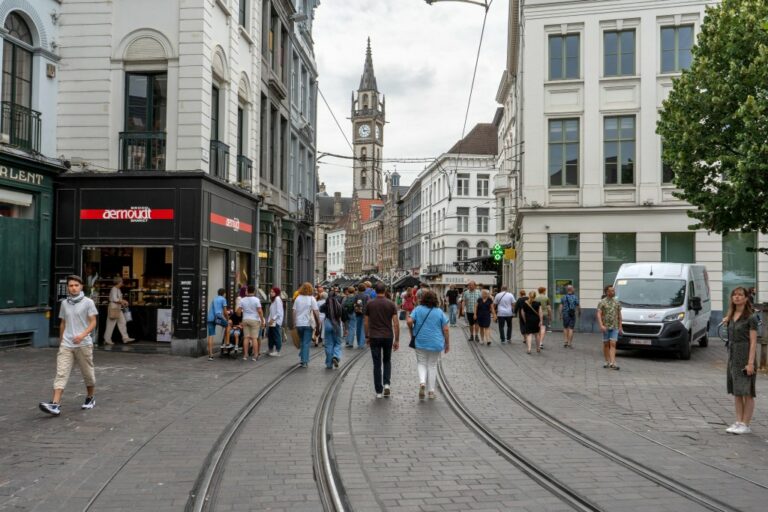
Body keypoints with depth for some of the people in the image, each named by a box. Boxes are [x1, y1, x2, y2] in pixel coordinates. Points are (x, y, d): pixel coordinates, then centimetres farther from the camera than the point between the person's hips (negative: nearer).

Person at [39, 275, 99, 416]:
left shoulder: (88, 302, -3)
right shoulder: (64, 303, 9)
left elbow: (93, 322, -6)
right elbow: (62, 324, 18)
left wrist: (83, 335, -21)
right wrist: (60, 341, 20)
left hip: (83, 344, -3)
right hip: (66, 345, 3)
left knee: (87, 373, 10)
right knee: (61, 374, -9)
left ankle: (90, 398, 30)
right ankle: (55, 404, -16)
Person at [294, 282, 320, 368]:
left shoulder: (298, 298, 3)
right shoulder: (311, 299, -6)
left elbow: (294, 311, 3)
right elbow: (316, 312, -11)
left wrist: (294, 322, 9)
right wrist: (318, 322, -1)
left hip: (299, 323, 3)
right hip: (308, 323, -3)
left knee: (302, 341, 19)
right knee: (306, 342, 1)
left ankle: (302, 358, 16)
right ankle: (304, 361, -1)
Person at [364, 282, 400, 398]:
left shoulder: (369, 304, -2)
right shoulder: (391, 304, -3)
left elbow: (366, 322, 3)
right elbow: (396, 323, -6)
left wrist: (367, 337, 15)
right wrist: (397, 340, -1)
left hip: (374, 337, 0)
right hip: (388, 337, 1)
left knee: (377, 364, 4)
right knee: (387, 361, 20)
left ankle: (379, 391, 5)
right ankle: (387, 383, 1)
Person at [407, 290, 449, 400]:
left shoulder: (418, 309, -1)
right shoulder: (439, 312, -1)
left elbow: (409, 321, -11)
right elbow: (445, 330, -3)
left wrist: (412, 332, 7)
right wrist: (447, 344, 5)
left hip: (420, 342, 0)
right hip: (435, 344, 0)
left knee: (421, 363, 12)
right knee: (432, 366, 11)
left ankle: (422, 382, -15)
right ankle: (431, 391, 12)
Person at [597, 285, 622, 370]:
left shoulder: (617, 302, 10)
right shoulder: (602, 302, -2)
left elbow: (619, 315, 14)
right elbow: (599, 315, -9)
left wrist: (620, 326, 9)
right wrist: (601, 325, -21)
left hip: (614, 327, 2)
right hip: (605, 327, -2)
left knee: (613, 344, -8)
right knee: (606, 344, 7)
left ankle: (612, 363, -15)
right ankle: (607, 361, 17)